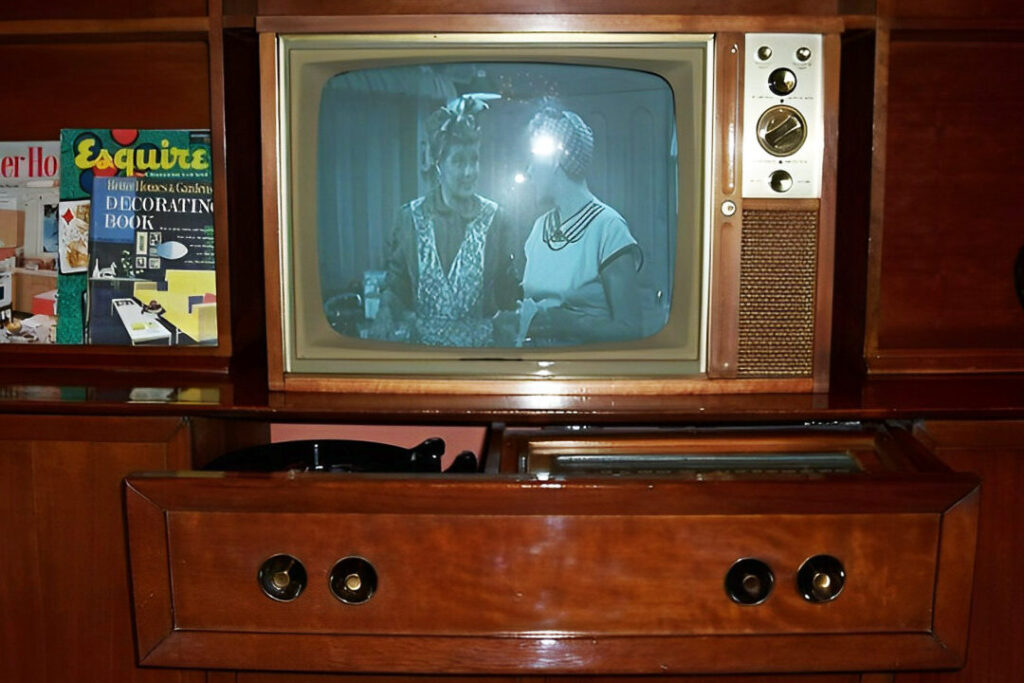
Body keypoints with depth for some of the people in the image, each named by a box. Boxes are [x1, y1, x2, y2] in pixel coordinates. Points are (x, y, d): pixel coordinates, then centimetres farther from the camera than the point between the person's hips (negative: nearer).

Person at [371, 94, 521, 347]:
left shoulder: (493, 217, -1)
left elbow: (507, 287, 4)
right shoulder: (410, 216, 0)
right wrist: (385, 317, -12)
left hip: (479, 342, -1)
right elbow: (395, 286, 5)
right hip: (422, 338, 1)